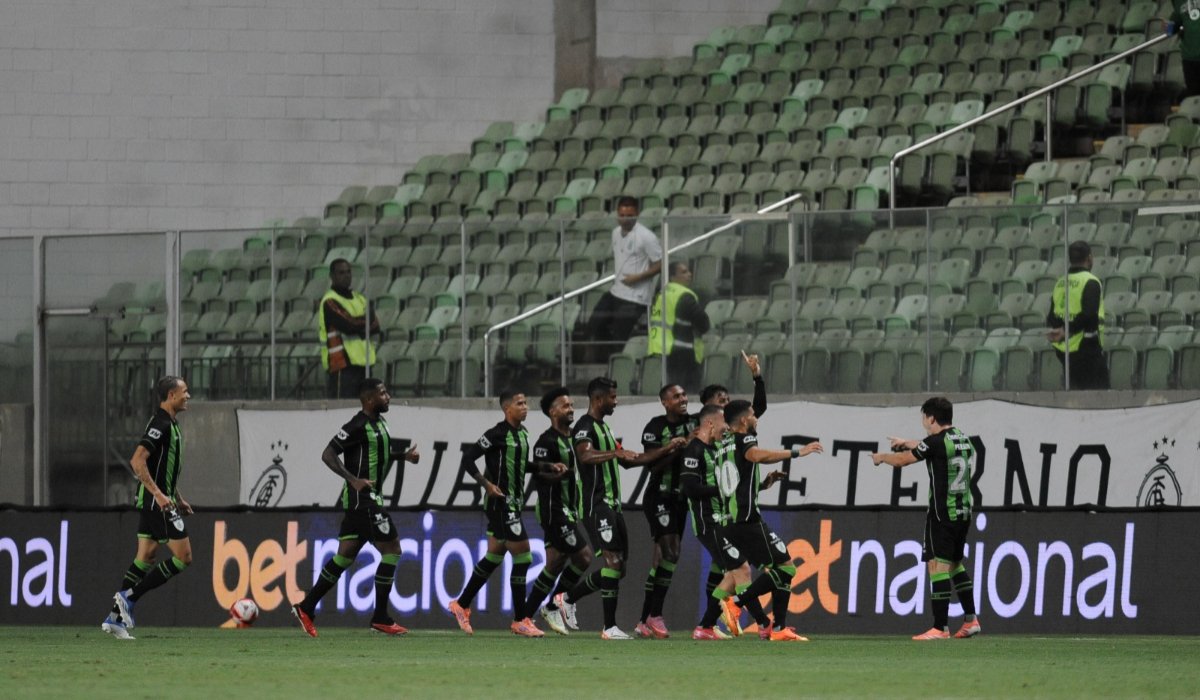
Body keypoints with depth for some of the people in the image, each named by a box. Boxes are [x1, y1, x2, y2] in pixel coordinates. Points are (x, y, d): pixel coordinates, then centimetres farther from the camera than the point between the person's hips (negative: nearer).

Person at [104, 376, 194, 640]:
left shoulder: (169, 424, 16)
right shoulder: (160, 424, -16)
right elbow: (137, 461, -24)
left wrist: (178, 499, 27)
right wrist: (158, 494, -27)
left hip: (153, 502, 10)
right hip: (157, 502, -10)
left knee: (145, 559, 10)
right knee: (183, 557, -8)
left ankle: (116, 617, 8)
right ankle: (130, 596, -7)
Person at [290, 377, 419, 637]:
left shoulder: (378, 422, 14)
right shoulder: (359, 426, -15)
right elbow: (328, 454, -19)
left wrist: (404, 456, 16)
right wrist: (354, 479, -28)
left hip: (368, 497, 10)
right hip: (362, 497, -10)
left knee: (346, 555, 10)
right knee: (391, 549, -7)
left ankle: (306, 608, 11)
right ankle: (380, 618, -4)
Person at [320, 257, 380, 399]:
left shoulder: (360, 299, 17)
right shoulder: (330, 301, -7)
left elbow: (375, 328, 6)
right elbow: (348, 325, -18)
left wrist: (357, 327, -13)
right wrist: (367, 320, 0)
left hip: (362, 364, 8)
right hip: (342, 365, -8)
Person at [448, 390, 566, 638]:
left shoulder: (522, 433, 11)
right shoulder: (497, 434, -15)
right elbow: (468, 458, -16)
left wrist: (550, 467, 15)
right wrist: (487, 485, -21)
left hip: (513, 503, 9)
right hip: (500, 503, -9)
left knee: (494, 556, 16)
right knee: (522, 556, -9)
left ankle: (462, 605, 28)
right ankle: (520, 620, -3)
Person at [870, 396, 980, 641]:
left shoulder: (936, 442, -14)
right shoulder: (962, 439, 11)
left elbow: (901, 461, -3)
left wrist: (881, 457, 17)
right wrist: (906, 443, 44)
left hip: (942, 513, -8)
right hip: (963, 512, 8)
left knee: (938, 565, -9)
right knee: (955, 565, 19)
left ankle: (940, 628, -13)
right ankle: (970, 619, 18)